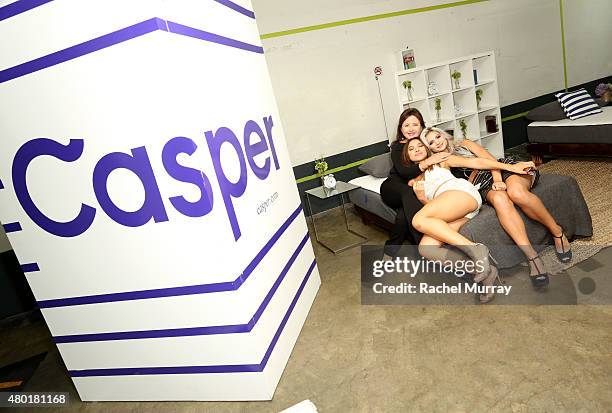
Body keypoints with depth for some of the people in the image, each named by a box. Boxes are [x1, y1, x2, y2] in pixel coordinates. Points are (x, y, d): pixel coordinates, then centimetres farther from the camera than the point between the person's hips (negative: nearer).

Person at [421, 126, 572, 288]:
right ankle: (532, 257, -43)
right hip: (485, 185, 0)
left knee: (516, 192, -36)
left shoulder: (464, 144, 18)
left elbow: (489, 159, 3)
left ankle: (557, 232, -16)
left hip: (502, 170, 1)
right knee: (499, 199, -37)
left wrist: (498, 180, -14)